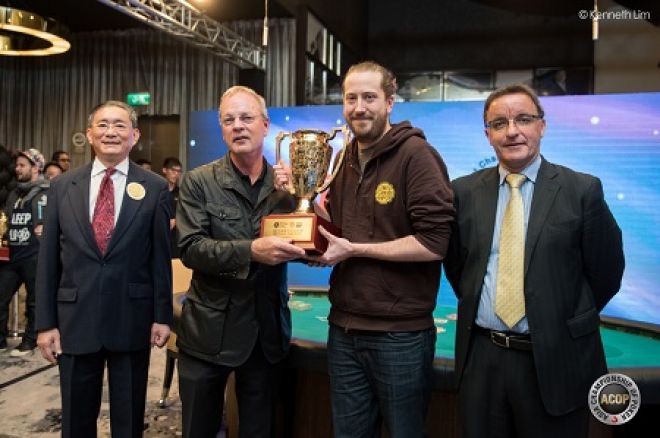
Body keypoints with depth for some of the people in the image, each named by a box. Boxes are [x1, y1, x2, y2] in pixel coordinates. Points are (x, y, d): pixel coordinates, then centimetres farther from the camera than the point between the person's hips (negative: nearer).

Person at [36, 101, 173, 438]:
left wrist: (162, 315, -2)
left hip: (132, 319, -1)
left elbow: (161, 256, -2)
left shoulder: (155, 188, -3)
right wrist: (45, 322, 1)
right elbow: (48, 258, 4)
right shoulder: (62, 186, 3)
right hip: (75, 319, 2)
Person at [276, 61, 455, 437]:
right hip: (344, 329, 7)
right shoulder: (346, 160, 8)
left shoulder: (416, 154, -14)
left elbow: (434, 243, -21)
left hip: (400, 335, -6)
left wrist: (354, 250, -17)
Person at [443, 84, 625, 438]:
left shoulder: (582, 190, -5)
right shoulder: (464, 192, 2)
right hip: (481, 358, 2)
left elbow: (606, 272, 0)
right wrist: (477, 309, 6)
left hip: (555, 360, -2)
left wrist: (567, 323, 5)